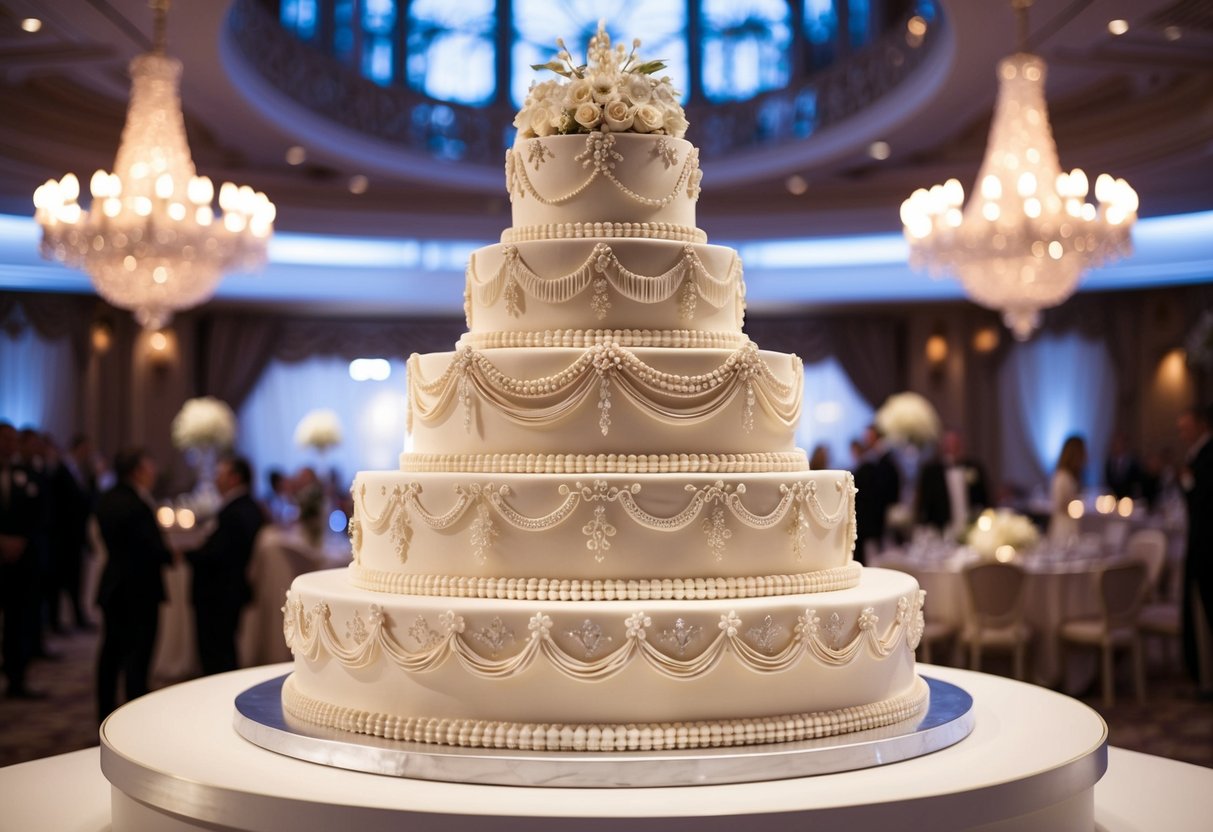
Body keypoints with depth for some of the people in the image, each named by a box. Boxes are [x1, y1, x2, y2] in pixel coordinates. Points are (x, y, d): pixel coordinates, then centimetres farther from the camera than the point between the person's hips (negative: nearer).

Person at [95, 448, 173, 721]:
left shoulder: (107, 500, 6)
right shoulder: (137, 506, -22)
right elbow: (155, 550, -21)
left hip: (112, 587, 9)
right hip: (139, 590, -9)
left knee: (111, 650, 16)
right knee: (138, 656, -1)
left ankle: (105, 710, 25)